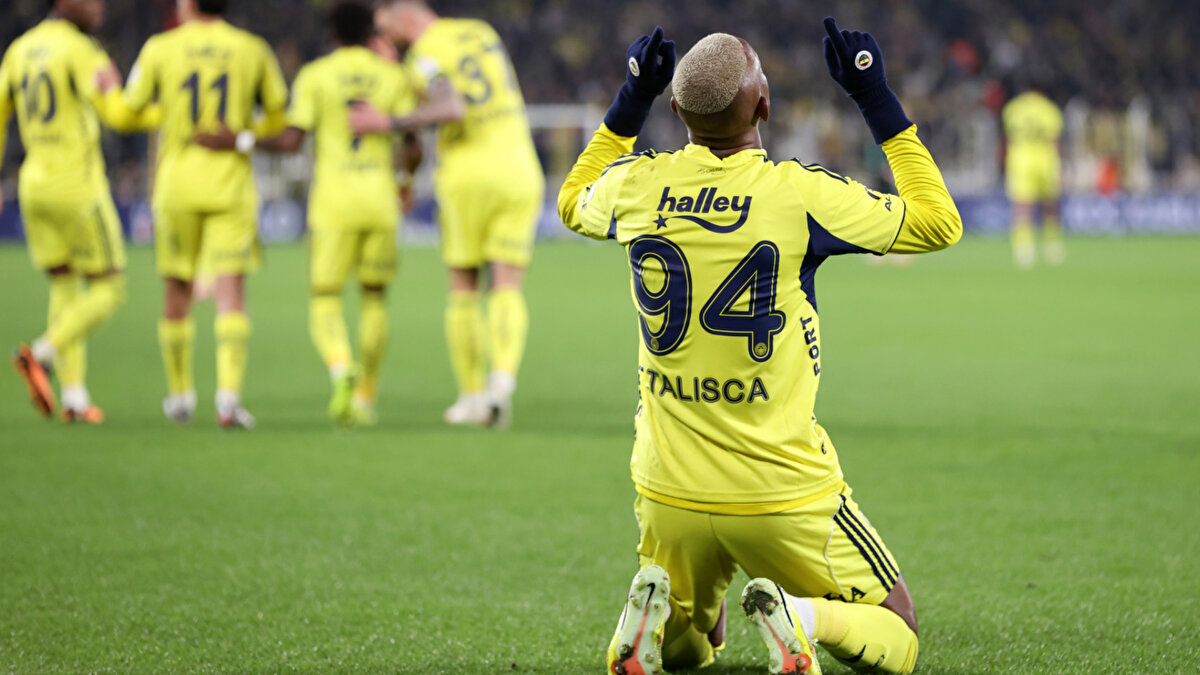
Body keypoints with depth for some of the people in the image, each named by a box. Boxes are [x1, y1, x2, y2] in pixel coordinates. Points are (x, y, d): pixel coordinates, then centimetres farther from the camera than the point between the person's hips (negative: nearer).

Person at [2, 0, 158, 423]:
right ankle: (43, 355, -17)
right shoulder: (81, 51, -14)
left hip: (35, 183, 7)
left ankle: (74, 396, 3)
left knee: (65, 290, 14)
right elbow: (118, 116, -23)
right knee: (107, 291, 3)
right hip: (78, 187, -7)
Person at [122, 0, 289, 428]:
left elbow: (128, 114, 3)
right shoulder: (253, 50, 1)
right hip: (231, 186, 0)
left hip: (176, 183, 0)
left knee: (177, 296, 13)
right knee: (231, 294, -5)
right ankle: (228, 396, -18)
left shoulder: (160, 49, -2)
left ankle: (180, 394, 23)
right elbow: (279, 120, 8)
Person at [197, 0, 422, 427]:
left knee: (325, 304, 3)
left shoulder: (313, 76, 0)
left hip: (333, 200, -2)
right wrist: (406, 181, 23)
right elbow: (414, 148, 3)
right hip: (380, 199, 2)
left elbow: (291, 142, -9)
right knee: (374, 297, 19)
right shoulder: (394, 77, 6)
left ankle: (341, 372, -28)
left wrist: (235, 142, 0)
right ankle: (366, 399, 18)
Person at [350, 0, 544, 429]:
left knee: (463, 291, 10)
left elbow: (451, 109, -26)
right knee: (507, 290, 1)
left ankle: (471, 396, 12)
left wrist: (388, 124, -19)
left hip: (467, 175, -4)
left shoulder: (425, 56, -9)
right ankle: (503, 381, -20)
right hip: (518, 168, 4)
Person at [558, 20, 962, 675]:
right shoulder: (801, 195, -15)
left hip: (670, 491, 4)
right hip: (782, 492, -4)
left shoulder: (637, 184, -3)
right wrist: (877, 100, 3)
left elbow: (574, 203, 23)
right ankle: (802, 617, -18)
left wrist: (630, 100, 24)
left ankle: (654, 606, -5)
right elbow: (937, 222, -1)